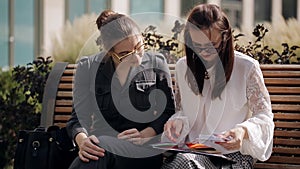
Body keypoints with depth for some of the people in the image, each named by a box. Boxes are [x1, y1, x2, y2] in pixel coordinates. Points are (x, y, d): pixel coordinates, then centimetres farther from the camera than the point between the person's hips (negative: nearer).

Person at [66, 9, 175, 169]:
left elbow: (168, 112, 7)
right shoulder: (88, 68, 4)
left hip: (145, 150, -1)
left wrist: (144, 135, -12)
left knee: (104, 147, -35)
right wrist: (82, 140, -23)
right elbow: (79, 117, 0)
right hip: (102, 142, 1)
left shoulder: (156, 64, 5)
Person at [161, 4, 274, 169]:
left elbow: (264, 116, 1)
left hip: (233, 153, -4)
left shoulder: (247, 67, -3)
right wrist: (178, 121, -5)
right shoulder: (183, 66, 11)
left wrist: (243, 131, -21)